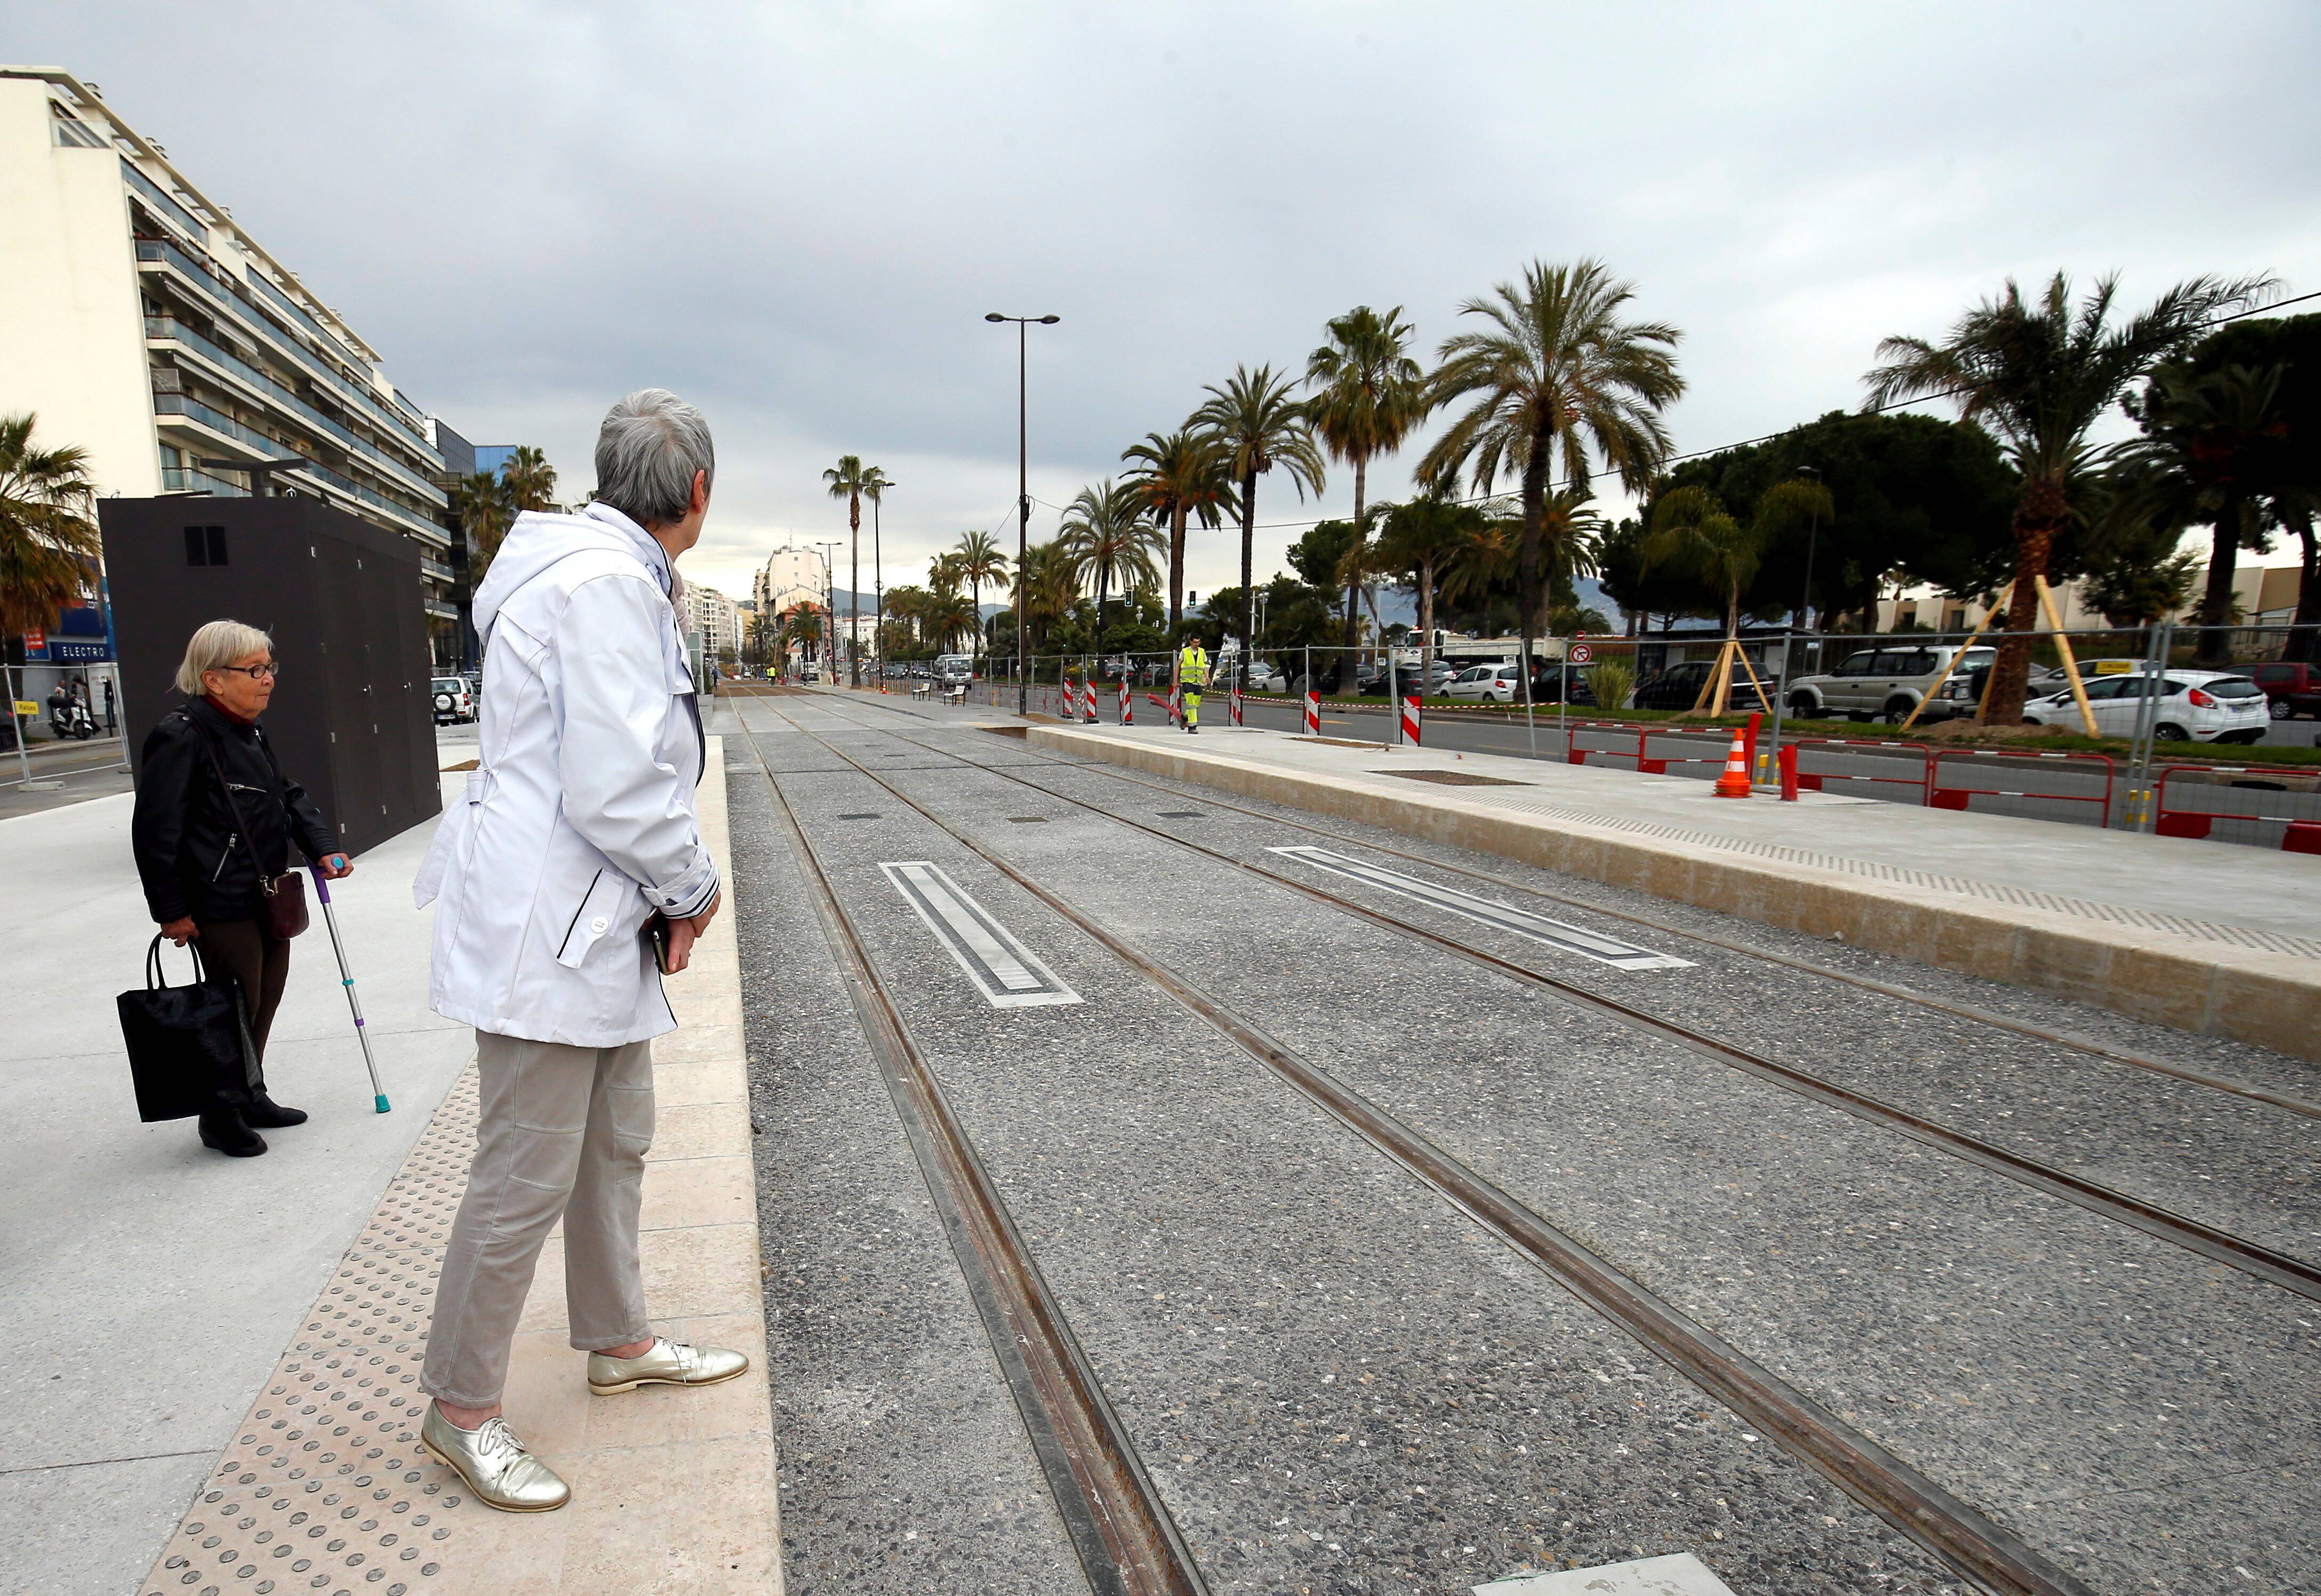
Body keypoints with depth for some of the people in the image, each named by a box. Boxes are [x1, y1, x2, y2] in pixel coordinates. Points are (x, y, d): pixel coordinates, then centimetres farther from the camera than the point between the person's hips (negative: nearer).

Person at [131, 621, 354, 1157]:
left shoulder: (251, 732, 11)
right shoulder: (181, 737, -16)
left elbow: (288, 796, 18)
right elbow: (155, 831, -17)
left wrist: (323, 848, 2)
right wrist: (171, 911, -15)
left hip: (269, 897, 9)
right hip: (221, 906, -9)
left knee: (266, 998, 17)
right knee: (236, 1008, 1)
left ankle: (251, 1097, 33)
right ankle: (221, 1115, 18)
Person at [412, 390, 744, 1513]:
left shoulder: (611, 573, 13)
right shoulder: (606, 582, -20)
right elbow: (616, 791, -26)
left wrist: (666, 895, 10)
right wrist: (694, 888, -9)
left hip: (594, 924, 11)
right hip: (546, 929, -11)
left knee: (617, 1144, 21)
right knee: (526, 1181, 3)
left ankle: (617, 1343, 39)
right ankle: (460, 1410, 22)